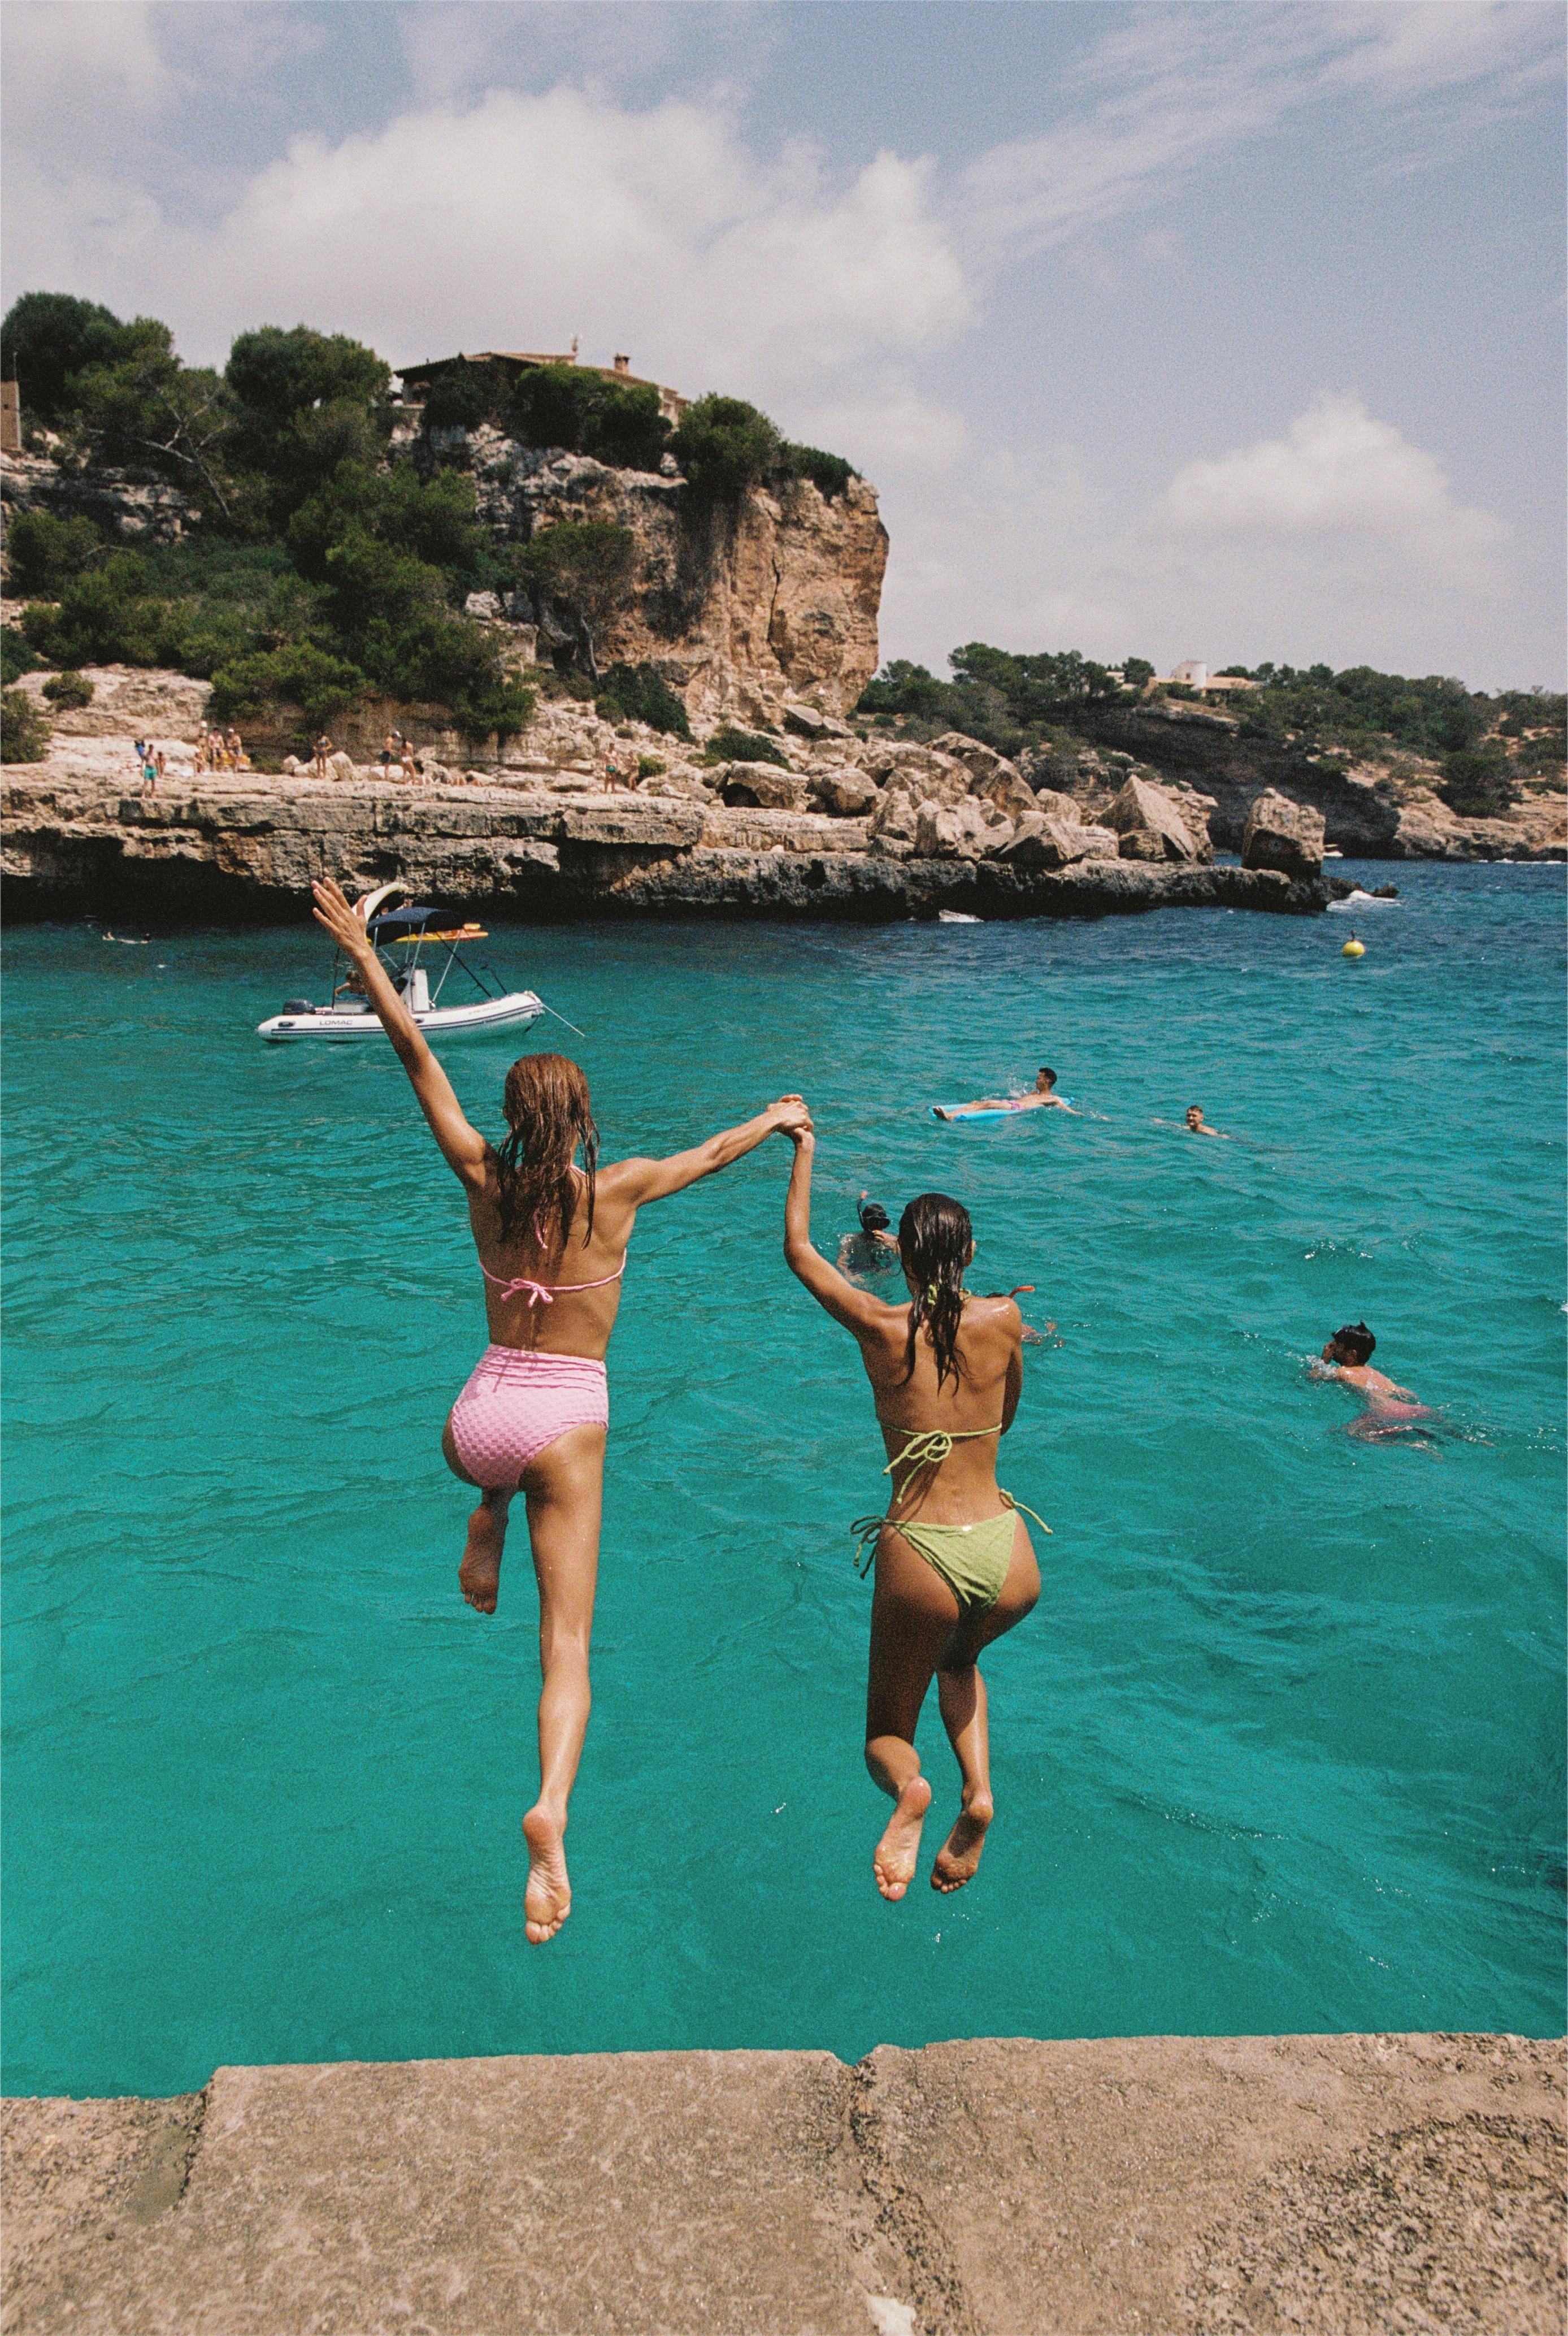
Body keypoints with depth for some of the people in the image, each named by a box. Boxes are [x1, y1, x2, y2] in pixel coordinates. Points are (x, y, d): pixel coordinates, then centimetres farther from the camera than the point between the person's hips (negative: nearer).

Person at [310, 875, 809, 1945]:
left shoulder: (485, 1181, -2)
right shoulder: (615, 1190, -6)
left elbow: (417, 1055, 1)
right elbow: (712, 1153, 13)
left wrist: (363, 953, 6)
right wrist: (776, 1120, 32)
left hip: (478, 1418, 3)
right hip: (568, 1423, -3)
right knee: (567, 1643, -5)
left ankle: (485, 1534, 33)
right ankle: (551, 1809, -25)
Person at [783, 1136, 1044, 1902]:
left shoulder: (879, 1327, -5)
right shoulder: (1004, 1319, 0)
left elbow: (798, 1249, 11)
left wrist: (804, 1151, 20)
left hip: (920, 1558, -2)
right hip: (1008, 1557, 3)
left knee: (886, 1734, 19)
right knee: (959, 1659, 37)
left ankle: (909, 1787, -18)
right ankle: (978, 1789, 10)